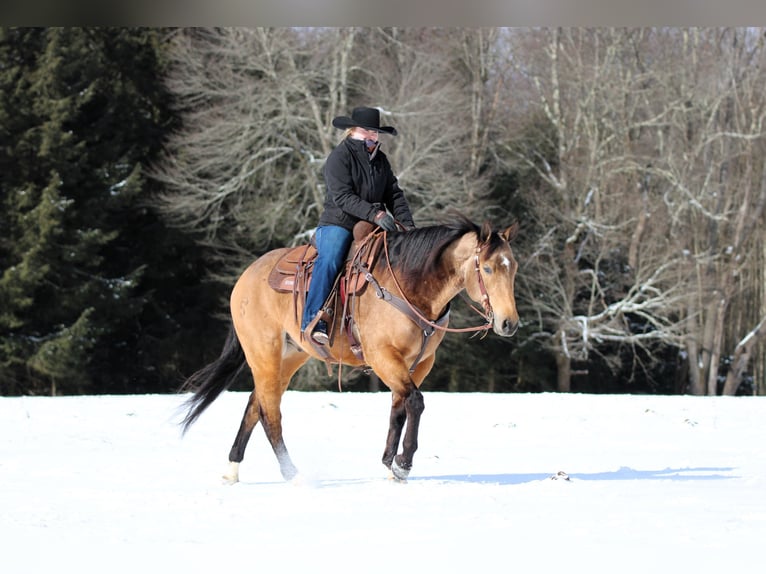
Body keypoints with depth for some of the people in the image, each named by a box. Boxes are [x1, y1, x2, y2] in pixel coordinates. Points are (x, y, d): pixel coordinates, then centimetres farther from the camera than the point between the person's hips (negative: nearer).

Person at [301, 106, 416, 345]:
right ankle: (313, 321, -40)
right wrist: (375, 214, -27)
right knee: (330, 260, -34)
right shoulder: (339, 157, -6)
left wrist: (407, 224, -2)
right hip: (338, 224, -7)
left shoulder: (380, 159, 17)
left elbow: (394, 195, 16)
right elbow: (342, 197, -17)